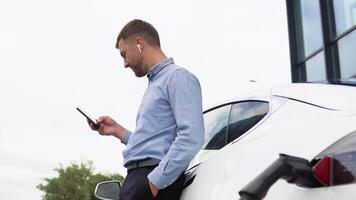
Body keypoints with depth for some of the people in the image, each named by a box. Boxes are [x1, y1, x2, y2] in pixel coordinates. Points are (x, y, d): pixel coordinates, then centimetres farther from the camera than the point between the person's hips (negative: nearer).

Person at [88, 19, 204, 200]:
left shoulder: (178, 77, -5)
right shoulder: (154, 83, 25)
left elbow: (191, 137, -18)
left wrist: (155, 181, -20)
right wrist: (117, 131, 22)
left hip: (153, 177, -9)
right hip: (137, 177, 9)